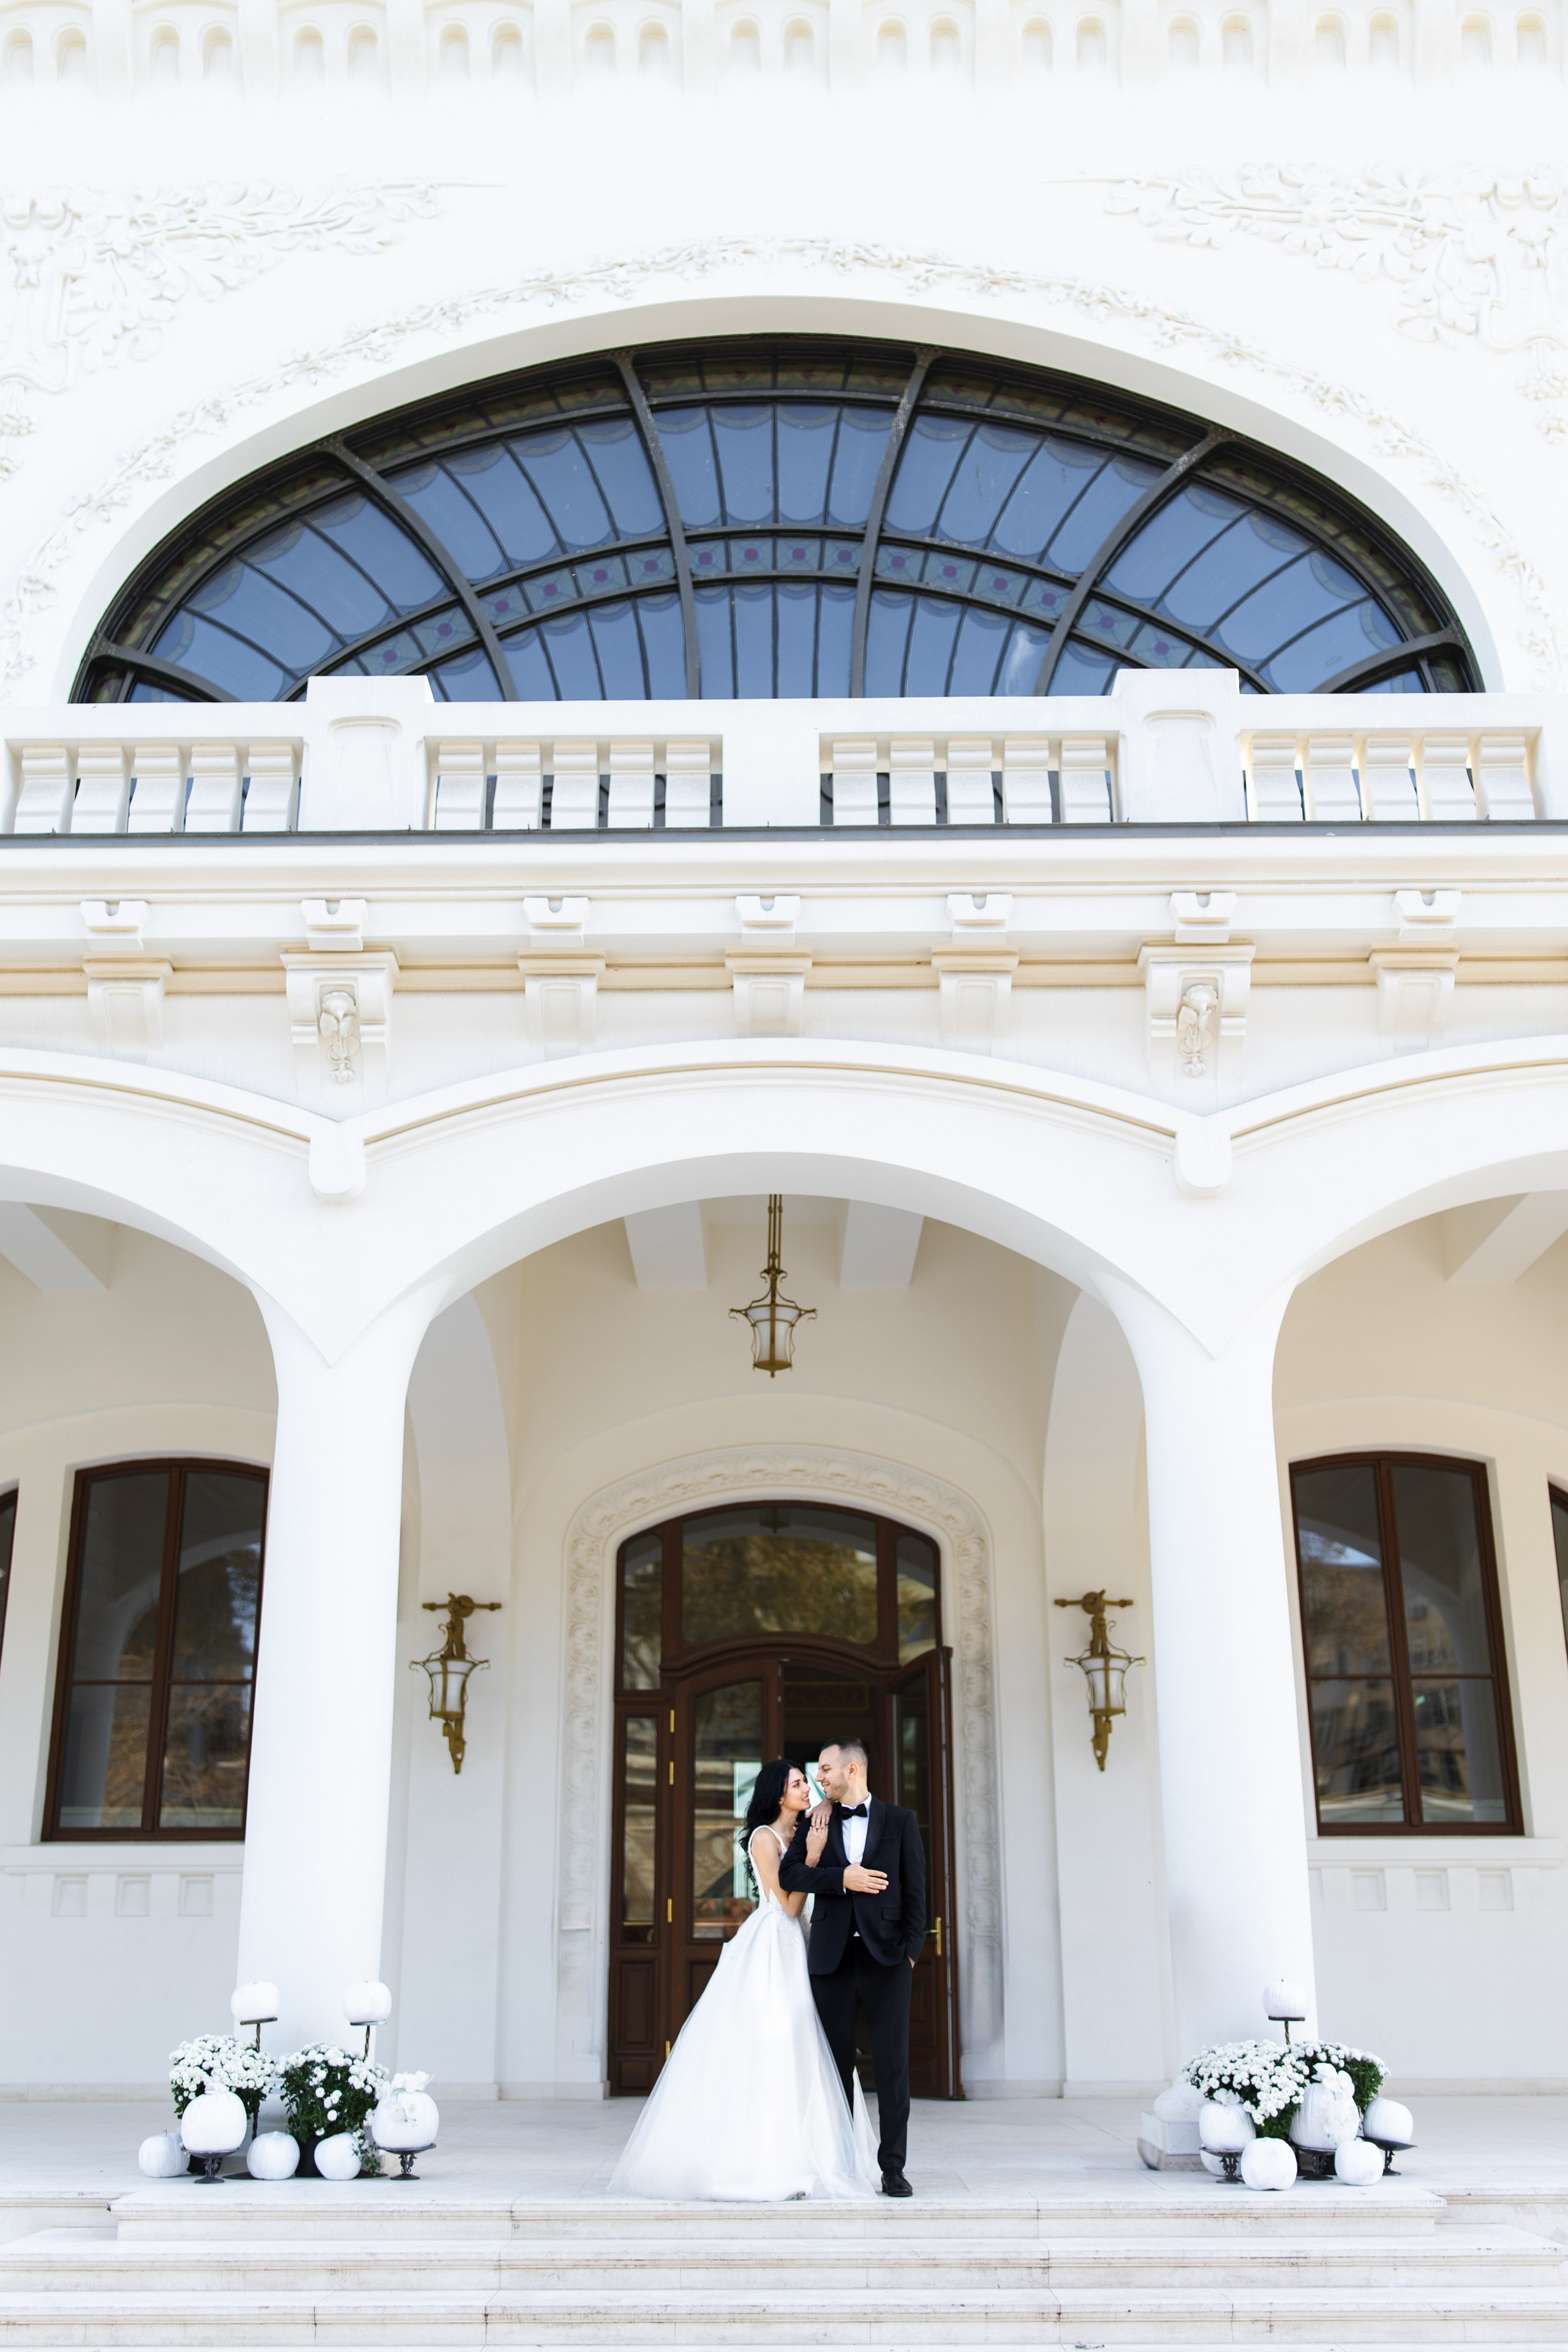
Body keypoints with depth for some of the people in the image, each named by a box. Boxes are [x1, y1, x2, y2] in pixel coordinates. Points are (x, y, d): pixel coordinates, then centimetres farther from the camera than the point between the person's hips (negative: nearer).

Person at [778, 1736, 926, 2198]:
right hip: (832, 1957, 2)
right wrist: (842, 1877, -14)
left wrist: (911, 1948, -4)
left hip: (885, 1955, -2)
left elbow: (915, 1890, 4)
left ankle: (893, 2168, 5)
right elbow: (789, 1874, -3)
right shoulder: (816, 1823, 11)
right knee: (836, 2064, 6)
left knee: (892, 2065, -1)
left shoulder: (900, 1822, 7)